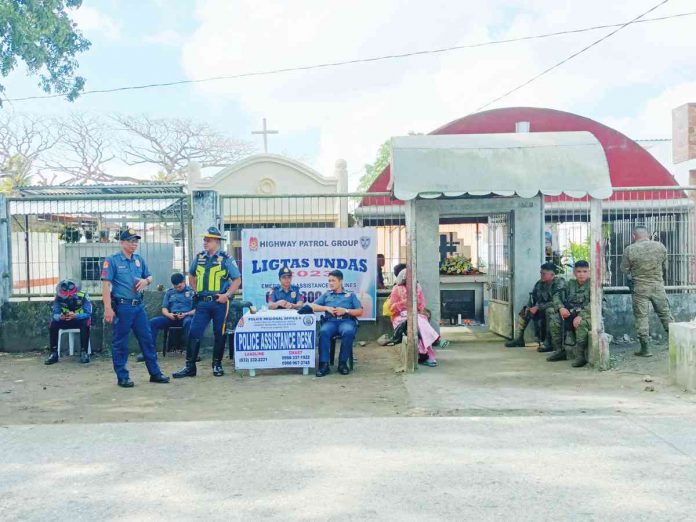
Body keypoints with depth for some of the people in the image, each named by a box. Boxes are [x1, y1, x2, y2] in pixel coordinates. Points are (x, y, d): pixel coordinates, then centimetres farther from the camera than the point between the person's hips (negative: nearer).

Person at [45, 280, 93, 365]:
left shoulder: (83, 296, -22)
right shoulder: (59, 298, -13)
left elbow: (88, 314, -25)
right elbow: (54, 314, -14)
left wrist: (75, 315, -43)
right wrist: (59, 317, -38)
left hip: (80, 320, -3)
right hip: (66, 321, 3)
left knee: (85, 324, -35)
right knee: (53, 325, -22)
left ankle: (84, 352, -27)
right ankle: (54, 353, -14)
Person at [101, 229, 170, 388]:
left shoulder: (139, 260, 12)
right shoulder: (112, 260, -6)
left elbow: (149, 277, 22)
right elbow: (105, 285, -11)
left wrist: (146, 281, -4)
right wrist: (108, 308, -18)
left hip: (138, 306, 6)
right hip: (121, 307, -6)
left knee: (147, 339, 9)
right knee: (120, 343, 3)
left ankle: (155, 373, 17)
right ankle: (122, 377, 12)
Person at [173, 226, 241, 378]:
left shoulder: (226, 259, -4)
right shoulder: (199, 257, 8)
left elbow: (237, 280, -2)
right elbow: (191, 276, 24)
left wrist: (227, 295, -13)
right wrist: (197, 291, 12)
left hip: (220, 303, -3)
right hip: (202, 303, 3)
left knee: (219, 335, 6)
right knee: (194, 333, -2)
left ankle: (217, 365, 20)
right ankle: (189, 366, 4)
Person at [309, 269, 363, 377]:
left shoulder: (350, 295, 22)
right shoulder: (326, 295, 27)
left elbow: (360, 312, 12)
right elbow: (312, 306, 15)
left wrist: (345, 311, -4)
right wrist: (326, 308, -1)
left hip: (347, 320, -1)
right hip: (330, 321, 1)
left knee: (348, 332, -38)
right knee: (323, 332, -35)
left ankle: (343, 363, -26)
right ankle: (324, 364, -36)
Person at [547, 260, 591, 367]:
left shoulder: (592, 285, -6)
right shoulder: (571, 284, 12)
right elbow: (557, 296, 12)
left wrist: (581, 316, -31)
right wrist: (561, 308, -9)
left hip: (587, 315, -6)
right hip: (571, 313, 6)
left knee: (581, 323, -38)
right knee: (555, 320, -15)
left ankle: (580, 355, -31)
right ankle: (561, 351, -2)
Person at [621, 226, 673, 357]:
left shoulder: (629, 250, -10)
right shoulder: (660, 246, -1)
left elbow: (624, 269, -1)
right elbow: (665, 267, 11)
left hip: (639, 288, -2)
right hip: (658, 286, 3)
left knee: (641, 317, 4)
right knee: (665, 313, 13)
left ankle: (645, 348, 4)